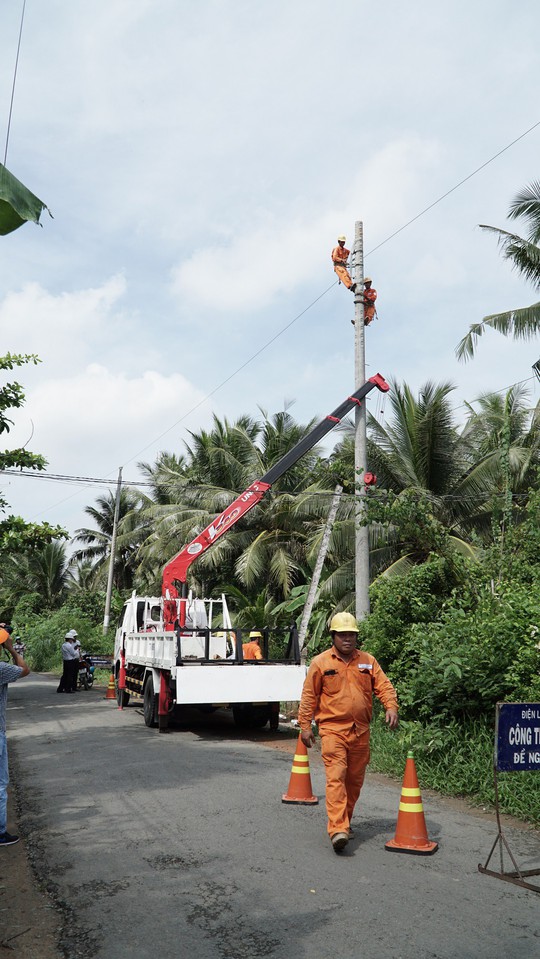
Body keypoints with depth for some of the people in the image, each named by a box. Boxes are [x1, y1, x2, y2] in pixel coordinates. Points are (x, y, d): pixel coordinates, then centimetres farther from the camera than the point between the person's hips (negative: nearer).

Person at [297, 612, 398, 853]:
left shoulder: (368, 661, 8)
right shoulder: (320, 662, -1)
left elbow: (383, 686, 5)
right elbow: (309, 696, 1)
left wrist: (391, 707, -14)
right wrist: (305, 726, -1)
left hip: (360, 731, 4)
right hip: (333, 729, -4)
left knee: (355, 779, 12)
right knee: (336, 777, -14)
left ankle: (345, 821, 30)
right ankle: (338, 829, -17)